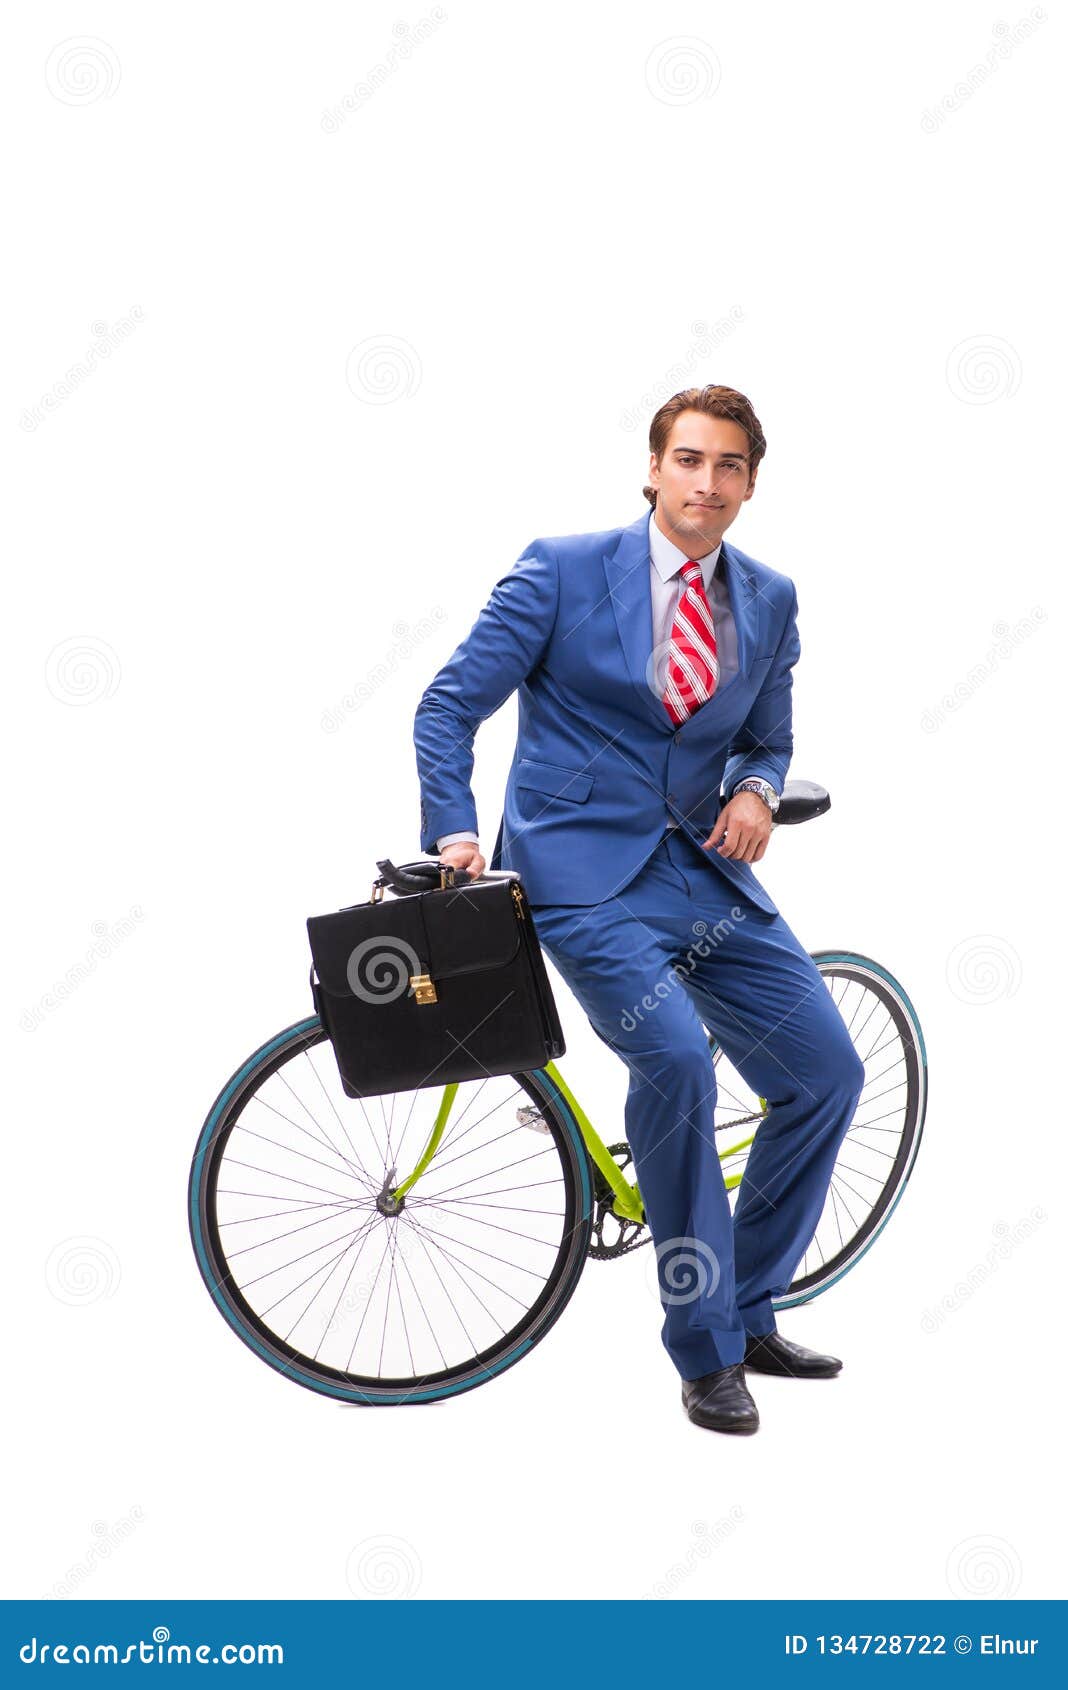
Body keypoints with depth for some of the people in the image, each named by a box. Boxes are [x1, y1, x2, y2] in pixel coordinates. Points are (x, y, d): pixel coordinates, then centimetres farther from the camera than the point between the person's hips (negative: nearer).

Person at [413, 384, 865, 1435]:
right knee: (674, 1061, -27)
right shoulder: (562, 570, -5)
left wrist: (755, 791, -4)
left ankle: (746, 1312, 19)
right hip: (585, 870, -6)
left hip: (705, 869, 6)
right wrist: (452, 831, -16)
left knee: (827, 1072, -1)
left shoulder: (768, 601, 8)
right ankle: (706, 1354, -10)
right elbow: (449, 707, -3)